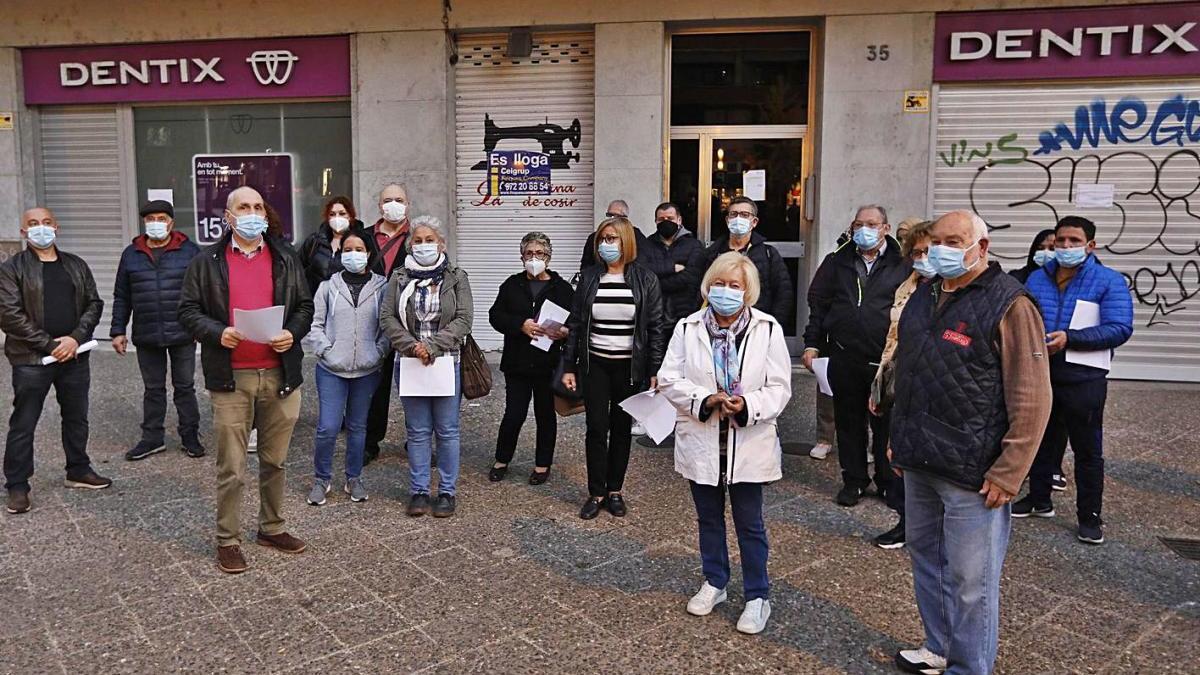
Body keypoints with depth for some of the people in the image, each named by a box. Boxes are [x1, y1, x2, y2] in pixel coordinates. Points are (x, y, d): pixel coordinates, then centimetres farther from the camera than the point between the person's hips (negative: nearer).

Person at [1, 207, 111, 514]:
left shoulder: (76, 265, 11)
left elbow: (94, 304, 8)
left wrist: (76, 338, -8)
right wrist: (50, 345, -14)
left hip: (75, 355, 4)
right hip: (31, 360, -4)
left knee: (76, 418, 14)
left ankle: (78, 471, 29)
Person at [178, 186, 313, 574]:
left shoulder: (286, 259, 10)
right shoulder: (207, 262, 4)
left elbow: (304, 306, 12)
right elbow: (188, 310, 3)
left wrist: (292, 332, -7)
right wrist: (217, 332, -15)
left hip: (280, 375, 3)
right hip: (231, 378, -2)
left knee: (275, 460, 13)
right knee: (231, 467, 2)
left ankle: (272, 528, 29)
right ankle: (228, 541, 15)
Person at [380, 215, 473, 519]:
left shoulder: (456, 277, 1)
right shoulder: (399, 278, 6)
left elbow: (464, 319, -6)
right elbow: (387, 317, 1)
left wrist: (432, 346, -16)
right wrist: (412, 346, -14)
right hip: (410, 363, 2)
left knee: (447, 430, 5)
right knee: (417, 431, 8)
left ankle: (447, 491, 16)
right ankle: (418, 491, 18)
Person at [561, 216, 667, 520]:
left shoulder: (645, 279, -2)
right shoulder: (589, 277, 3)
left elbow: (656, 327, -2)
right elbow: (575, 324, 5)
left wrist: (656, 370, -7)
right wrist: (568, 366, 1)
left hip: (629, 367, -1)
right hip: (595, 366, 1)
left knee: (622, 429, 10)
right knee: (596, 429, 2)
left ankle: (615, 491, 23)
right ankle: (596, 493, 14)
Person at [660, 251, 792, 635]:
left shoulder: (768, 329, -6)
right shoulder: (688, 328, -2)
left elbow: (779, 388, -5)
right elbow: (669, 378, -4)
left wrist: (747, 406, -23)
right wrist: (704, 399, -19)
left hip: (748, 445, -2)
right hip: (701, 442, 2)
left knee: (749, 524, 8)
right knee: (709, 518, 18)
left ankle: (757, 596, 25)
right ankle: (714, 583, 38)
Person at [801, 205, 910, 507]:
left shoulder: (902, 265, 2)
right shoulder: (836, 262, 10)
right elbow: (817, 303, 11)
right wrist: (812, 344, 6)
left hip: (886, 360, -2)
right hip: (844, 359, 2)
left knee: (885, 423, 7)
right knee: (849, 422, 10)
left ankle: (889, 482, 23)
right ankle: (854, 481, 23)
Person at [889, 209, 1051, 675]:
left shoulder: (1008, 305, -12)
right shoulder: (923, 297, 11)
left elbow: (1031, 400, -15)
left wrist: (1007, 474, -16)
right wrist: (900, 440, 19)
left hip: (971, 474, -8)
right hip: (918, 463, 8)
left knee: (969, 580, 3)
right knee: (925, 557, 20)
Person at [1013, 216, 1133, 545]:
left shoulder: (1109, 281, -7)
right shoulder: (1037, 279, 7)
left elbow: (1120, 329, -15)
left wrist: (1069, 338, -25)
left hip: (1083, 380, -4)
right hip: (1040, 375, 5)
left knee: (1088, 450, 5)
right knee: (1042, 441, 18)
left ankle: (1089, 516, 17)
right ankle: (1039, 499, 34)